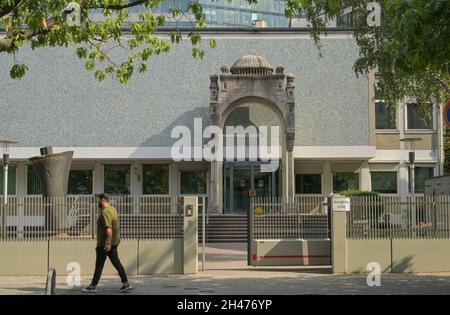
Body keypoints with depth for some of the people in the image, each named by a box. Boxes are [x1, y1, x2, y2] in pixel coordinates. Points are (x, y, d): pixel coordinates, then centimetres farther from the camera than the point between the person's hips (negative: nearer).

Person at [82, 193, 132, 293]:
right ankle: (126, 283, 6)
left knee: (99, 265, 1)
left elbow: (109, 229, -27)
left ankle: (93, 286, 10)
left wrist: (108, 243, -29)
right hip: (114, 242, 9)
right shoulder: (112, 209, 13)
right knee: (116, 262, 9)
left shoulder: (105, 212, -18)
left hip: (104, 244, -9)